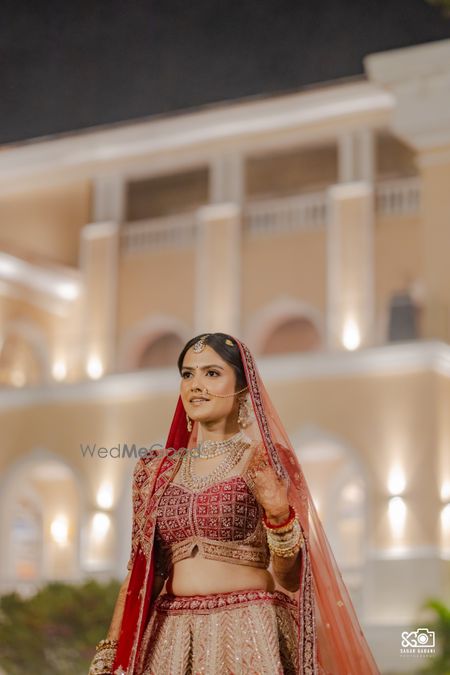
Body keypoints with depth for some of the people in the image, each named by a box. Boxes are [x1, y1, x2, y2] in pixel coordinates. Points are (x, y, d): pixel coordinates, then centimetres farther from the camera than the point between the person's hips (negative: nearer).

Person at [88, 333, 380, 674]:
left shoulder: (263, 462, -3)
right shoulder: (158, 471, 7)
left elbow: (289, 579, -5)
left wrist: (278, 515, -21)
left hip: (246, 635, -3)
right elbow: (139, 573, 11)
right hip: (170, 639, 3)